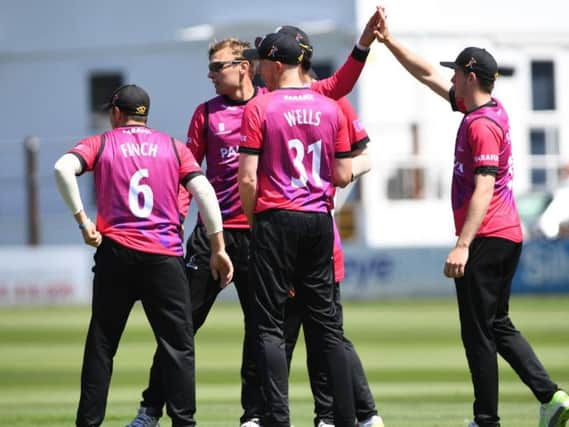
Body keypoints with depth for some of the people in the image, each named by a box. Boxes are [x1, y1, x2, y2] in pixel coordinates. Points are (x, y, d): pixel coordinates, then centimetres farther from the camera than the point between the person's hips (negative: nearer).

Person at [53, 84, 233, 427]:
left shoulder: (100, 144, 8)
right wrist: (218, 248, 2)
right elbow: (204, 191, 0)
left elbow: (64, 168, -12)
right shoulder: (173, 147, 11)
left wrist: (81, 219, -7)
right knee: (178, 345, 3)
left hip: (115, 253, 0)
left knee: (101, 345, 8)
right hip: (165, 257, 0)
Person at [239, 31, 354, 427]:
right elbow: (343, 176, 5)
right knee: (326, 324, 11)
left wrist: (254, 220, 5)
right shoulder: (331, 109, 5)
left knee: (270, 326, -1)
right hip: (320, 221, 4)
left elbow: (248, 178, -11)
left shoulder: (258, 108, -7)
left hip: (276, 220, -4)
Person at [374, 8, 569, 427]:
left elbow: (484, 189, -24)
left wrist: (463, 245, -28)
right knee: (498, 326, 16)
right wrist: (388, 40, 22)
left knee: (478, 332, -4)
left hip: (486, 239, -10)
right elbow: (427, 74, 22)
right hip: (508, 236, 10)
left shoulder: (482, 125, -16)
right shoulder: (489, 110, 12)